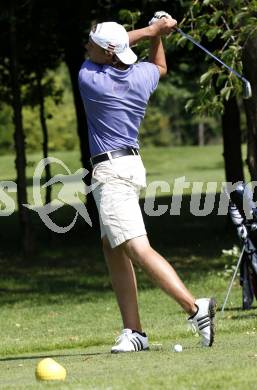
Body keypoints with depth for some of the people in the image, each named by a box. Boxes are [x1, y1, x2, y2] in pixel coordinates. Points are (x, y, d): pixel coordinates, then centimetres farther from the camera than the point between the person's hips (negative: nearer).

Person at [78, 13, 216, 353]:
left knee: (136, 248, -18)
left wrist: (150, 30, 8)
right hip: (131, 163, 9)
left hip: (111, 170, -9)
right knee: (112, 247, 13)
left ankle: (195, 307, -30)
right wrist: (157, 35, 18)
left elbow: (97, 56, 6)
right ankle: (133, 331, 9)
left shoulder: (89, 79, -16)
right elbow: (160, 66, 29)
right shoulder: (141, 76, 3)